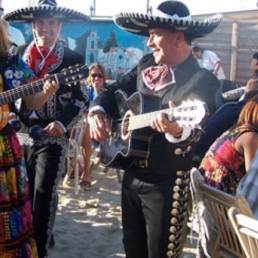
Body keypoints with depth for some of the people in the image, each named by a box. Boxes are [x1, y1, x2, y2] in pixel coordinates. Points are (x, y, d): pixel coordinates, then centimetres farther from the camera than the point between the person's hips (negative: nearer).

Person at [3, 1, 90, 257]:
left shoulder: (73, 60, 1)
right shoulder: (19, 54, 8)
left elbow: (81, 99, -1)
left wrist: (62, 123, -15)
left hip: (53, 136, -3)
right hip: (21, 133, 3)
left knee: (44, 195, -4)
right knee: (25, 194, 13)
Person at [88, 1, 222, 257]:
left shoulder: (202, 80, -16)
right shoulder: (146, 65, 5)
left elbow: (194, 131, -29)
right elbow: (112, 90, 13)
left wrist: (177, 129, -52)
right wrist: (97, 112, -6)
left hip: (166, 183, -7)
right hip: (131, 174, 7)